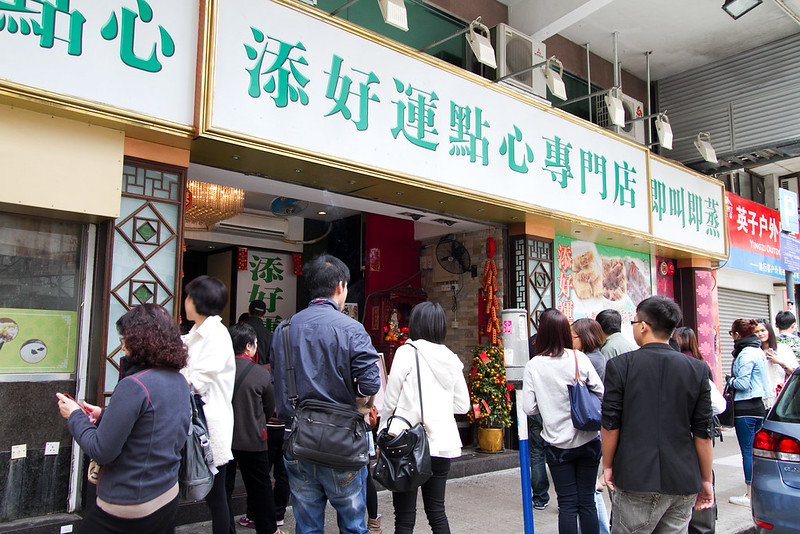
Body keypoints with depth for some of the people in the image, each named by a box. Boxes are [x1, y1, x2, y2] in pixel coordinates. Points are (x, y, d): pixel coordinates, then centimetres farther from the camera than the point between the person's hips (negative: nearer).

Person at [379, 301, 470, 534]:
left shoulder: (407, 352, -9)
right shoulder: (451, 359, 6)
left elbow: (391, 401, -8)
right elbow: (462, 405, 11)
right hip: (442, 443, 5)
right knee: (437, 511, 16)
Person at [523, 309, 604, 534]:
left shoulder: (533, 365, -10)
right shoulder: (579, 358, -9)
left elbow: (528, 408, -9)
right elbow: (601, 393, -4)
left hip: (558, 445, -1)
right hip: (588, 440, 1)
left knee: (567, 504, 9)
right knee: (587, 501, 12)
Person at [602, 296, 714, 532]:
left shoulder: (619, 365, -7)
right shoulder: (697, 369, -1)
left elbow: (610, 424, -6)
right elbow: (703, 432, 1)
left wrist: (607, 465, 8)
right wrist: (706, 480, 12)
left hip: (636, 479, -3)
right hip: (684, 482, 3)